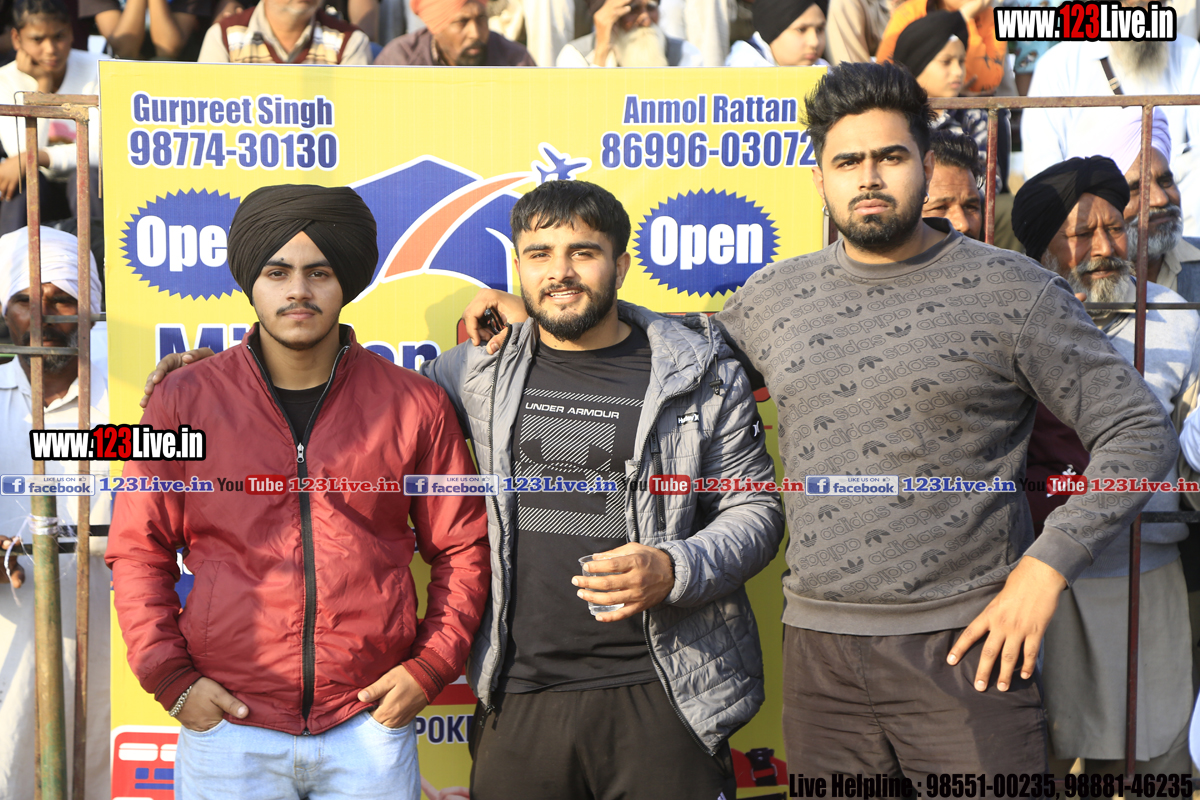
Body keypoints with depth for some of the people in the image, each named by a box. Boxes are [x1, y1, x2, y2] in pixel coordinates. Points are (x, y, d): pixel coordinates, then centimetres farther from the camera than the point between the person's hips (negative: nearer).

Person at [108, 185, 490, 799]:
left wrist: (430, 667, -2)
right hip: (227, 728, 0)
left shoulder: (415, 405, 2)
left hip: (371, 723, 0)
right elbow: (138, 550, 6)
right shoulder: (185, 401, 2)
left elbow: (463, 547, 7)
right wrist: (170, 677, -2)